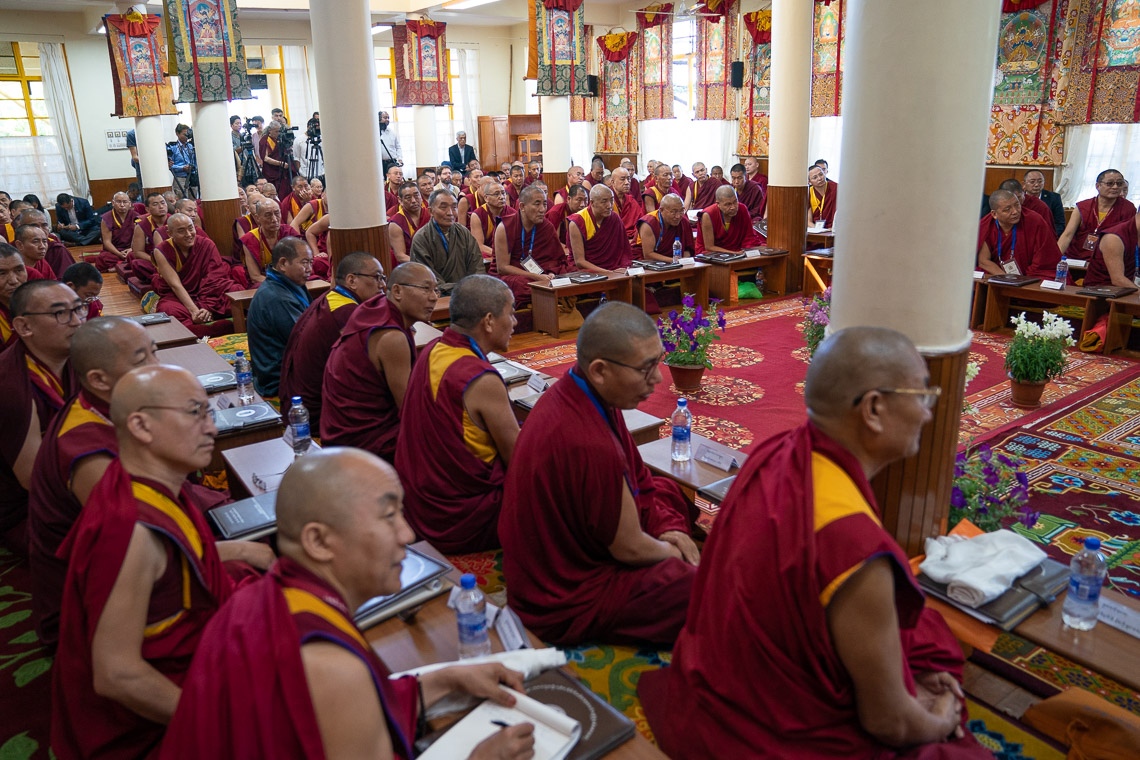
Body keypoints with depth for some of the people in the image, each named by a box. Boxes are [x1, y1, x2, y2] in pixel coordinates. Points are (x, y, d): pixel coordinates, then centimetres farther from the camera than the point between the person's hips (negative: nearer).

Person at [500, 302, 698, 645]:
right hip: (566, 606, -10)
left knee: (669, 490, 20)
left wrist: (668, 527, -1)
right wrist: (672, 550, -2)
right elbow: (630, 549, -21)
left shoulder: (572, 394, -7)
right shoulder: (589, 446, -36)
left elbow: (636, 477, 9)